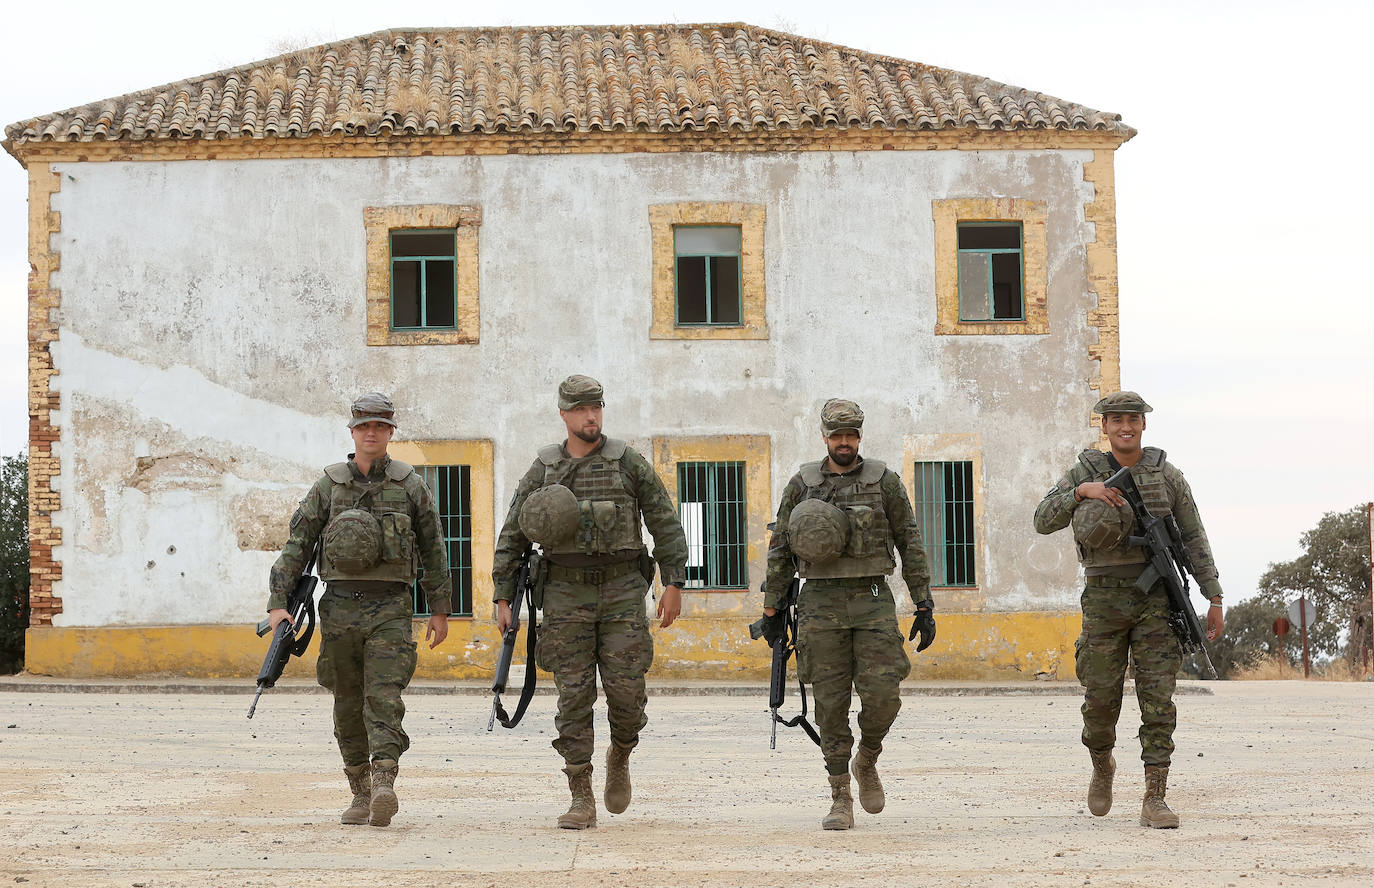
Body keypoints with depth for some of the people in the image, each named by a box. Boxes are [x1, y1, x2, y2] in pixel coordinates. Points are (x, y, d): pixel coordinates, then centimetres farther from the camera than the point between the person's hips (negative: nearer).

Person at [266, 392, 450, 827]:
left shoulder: (410, 486, 3)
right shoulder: (328, 486, 5)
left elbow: (433, 550, 9)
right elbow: (296, 546, 4)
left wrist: (440, 609, 8)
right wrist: (278, 603, -5)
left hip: (391, 609, -2)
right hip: (340, 607, 2)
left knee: (384, 697, -15)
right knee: (348, 703, 7)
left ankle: (384, 785, -26)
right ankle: (361, 794, 17)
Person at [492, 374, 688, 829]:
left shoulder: (628, 462, 1)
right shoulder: (542, 470, 5)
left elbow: (665, 523, 2)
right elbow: (511, 536, 8)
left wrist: (674, 584, -5)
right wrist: (503, 599, 2)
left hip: (622, 590, -1)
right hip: (567, 592, 1)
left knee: (626, 690, -6)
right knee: (574, 695, -3)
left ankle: (620, 756, 27)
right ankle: (582, 802, 0)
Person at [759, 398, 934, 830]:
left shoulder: (884, 481, 3)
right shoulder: (802, 484, 5)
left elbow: (910, 544, 5)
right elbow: (780, 550, 9)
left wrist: (924, 606, 1)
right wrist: (772, 609, 6)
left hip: (873, 600, 0)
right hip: (821, 601, 0)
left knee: (882, 694, -11)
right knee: (830, 702, -1)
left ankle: (866, 761, 18)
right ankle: (840, 799, 7)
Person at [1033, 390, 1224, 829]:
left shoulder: (1167, 475, 4)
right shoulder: (1083, 473, 3)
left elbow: (1194, 540, 6)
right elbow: (1043, 521, -8)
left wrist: (1215, 598, 2)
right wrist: (1081, 492, -24)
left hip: (1156, 598, 0)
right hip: (1105, 599, 0)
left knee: (1157, 700, -7)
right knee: (1101, 698, 3)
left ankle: (1154, 801, -6)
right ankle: (1102, 767, 34)